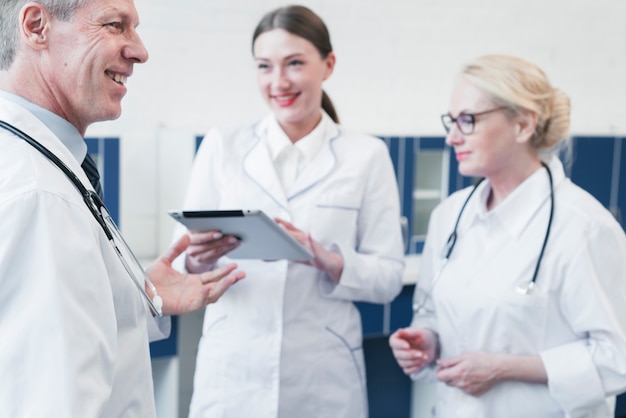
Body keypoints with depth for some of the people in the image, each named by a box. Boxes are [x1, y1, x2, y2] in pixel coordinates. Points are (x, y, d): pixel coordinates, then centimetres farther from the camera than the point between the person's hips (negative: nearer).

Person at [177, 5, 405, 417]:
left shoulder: (367, 155, 0)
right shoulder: (222, 145, 2)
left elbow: (389, 277, -2)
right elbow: (187, 261, 2)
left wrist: (325, 260, -19)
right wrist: (199, 258, -19)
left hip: (323, 379, 0)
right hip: (230, 373, 1)